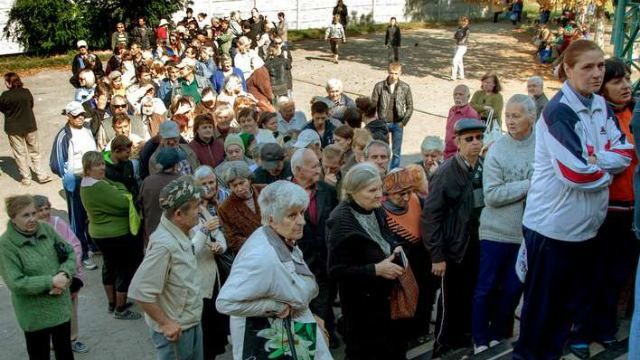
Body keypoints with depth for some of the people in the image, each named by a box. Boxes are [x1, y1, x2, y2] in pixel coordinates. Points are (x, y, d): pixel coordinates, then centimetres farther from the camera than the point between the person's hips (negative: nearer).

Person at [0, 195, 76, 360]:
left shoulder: (46, 229, -4)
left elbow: (70, 253, 2)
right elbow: (16, 283, -22)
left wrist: (64, 274, -17)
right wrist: (51, 281, -23)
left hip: (60, 305, 5)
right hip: (34, 314, -4)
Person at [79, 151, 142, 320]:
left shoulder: (85, 183, 6)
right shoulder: (99, 186, -27)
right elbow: (124, 202, -26)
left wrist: (116, 188, -6)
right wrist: (121, 189, -8)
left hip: (99, 233, 10)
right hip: (117, 234, -10)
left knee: (109, 266, 22)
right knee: (126, 269, 2)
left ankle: (112, 303, 35)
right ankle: (121, 309, 11)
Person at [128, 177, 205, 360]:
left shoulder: (180, 235, 0)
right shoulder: (164, 244, -29)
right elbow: (140, 291, -29)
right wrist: (165, 323, -21)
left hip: (192, 323, 8)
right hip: (175, 330, -8)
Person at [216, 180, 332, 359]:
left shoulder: (284, 240, -3)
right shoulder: (262, 256, -32)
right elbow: (225, 302, -34)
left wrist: (307, 316, 8)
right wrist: (276, 307, -28)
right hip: (269, 345, -8)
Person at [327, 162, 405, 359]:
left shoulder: (376, 210, 1)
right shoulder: (342, 222, -22)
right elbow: (336, 270, -22)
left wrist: (395, 249, -2)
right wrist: (375, 269, -26)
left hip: (384, 296, 7)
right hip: (361, 305, -7)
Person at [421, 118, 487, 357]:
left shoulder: (485, 167, 1)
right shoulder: (446, 172, -14)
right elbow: (431, 215, -15)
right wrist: (437, 255, -15)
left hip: (476, 243, 5)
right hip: (454, 246, -5)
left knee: (469, 294, 17)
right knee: (449, 298, 7)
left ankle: (463, 336, 37)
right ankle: (442, 346, 24)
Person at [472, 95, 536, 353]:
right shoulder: (497, 150, -9)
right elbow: (491, 195, -14)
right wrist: (530, 185, -16)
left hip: (528, 232, 2)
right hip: (497, 232, -1)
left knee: (513, 289, 15)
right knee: (486, 288, 9)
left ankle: (499, 335, 34)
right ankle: (480, 339, 26)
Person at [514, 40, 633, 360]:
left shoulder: (601, 106, 7)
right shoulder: (559, 111, -17)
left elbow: (625, 151, 1)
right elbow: (575, 171, -24)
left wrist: (594, 160, -16)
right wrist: (606, 169, -6)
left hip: (585, 225, 8)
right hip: (552, 225, -8)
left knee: (575, 300, 19)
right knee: (542, 301, 7)